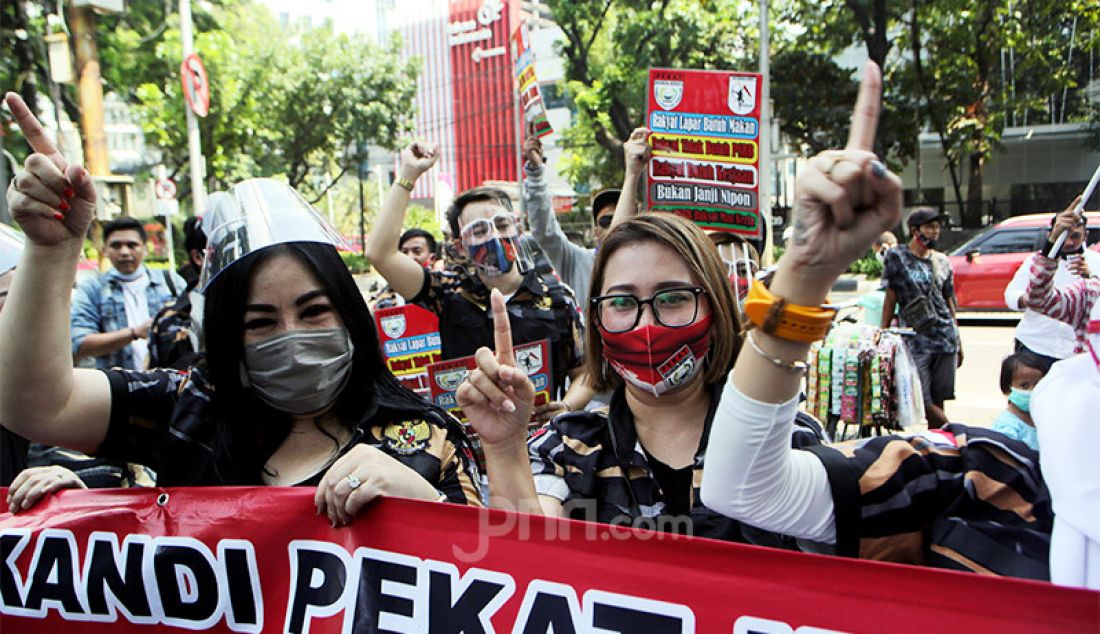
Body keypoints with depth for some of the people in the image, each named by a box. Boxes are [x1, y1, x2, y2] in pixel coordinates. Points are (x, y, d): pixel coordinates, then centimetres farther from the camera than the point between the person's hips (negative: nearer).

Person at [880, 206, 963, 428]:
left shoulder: (942, 261, 11)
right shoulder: (896, 257, 0)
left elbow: (949, 301, 15)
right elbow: (891, 299, -1)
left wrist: (958, 341, 16)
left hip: (946, 338, 3)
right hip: (915, 340, -3)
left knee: (938, 400, 4)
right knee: (921, 400, -9)